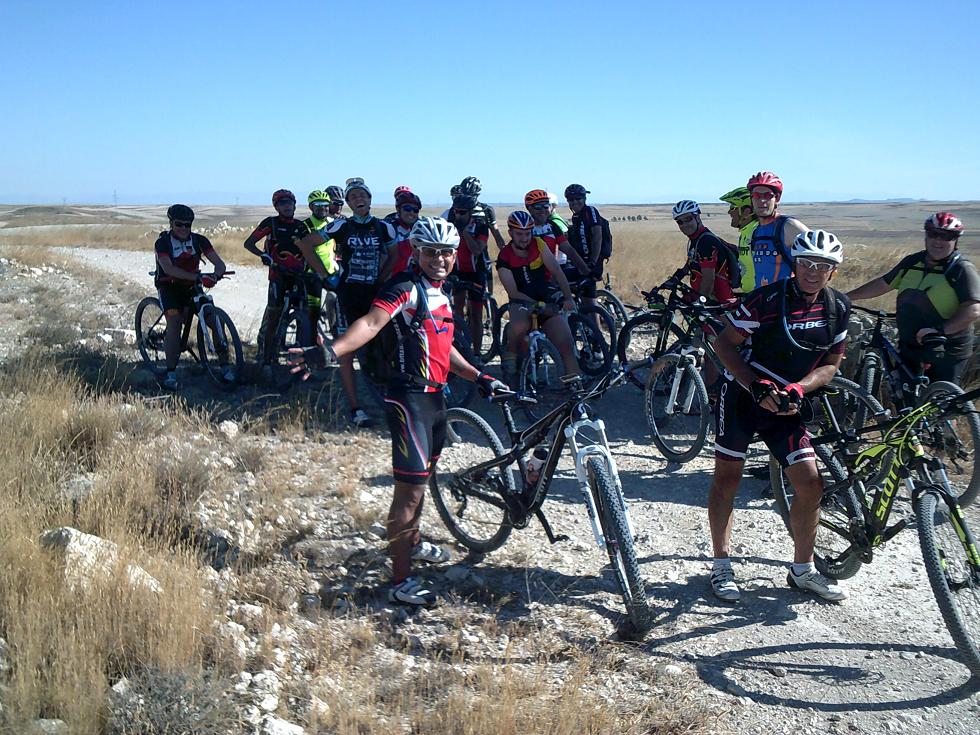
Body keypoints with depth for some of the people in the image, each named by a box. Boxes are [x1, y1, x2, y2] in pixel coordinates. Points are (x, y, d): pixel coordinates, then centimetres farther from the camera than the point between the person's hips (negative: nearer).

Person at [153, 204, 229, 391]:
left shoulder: (199, 240, -6)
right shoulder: (162, 242, -16)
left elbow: (219, 263, -13)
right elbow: (168, 268, -33)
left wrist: (216, 276, -38)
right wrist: (197, 277, -44)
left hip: (191, 286, 3)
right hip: (169, 286, -3)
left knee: (213, 318, -13)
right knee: (174, 323, -23)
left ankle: (225, 366, -5)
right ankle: (171, 373, -18)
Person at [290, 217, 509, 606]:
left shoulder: (439, 293, 16)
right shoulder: (406, 287, -13)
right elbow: (372, 321, -30)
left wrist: (479, 377, 20)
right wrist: (332, 351, -46)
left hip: (434, 395, 10)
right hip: (409, 397, -10)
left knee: (423, 477, 24)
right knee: (411, 487, -9)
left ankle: (412, 542, 46)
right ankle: (401, 580, -2)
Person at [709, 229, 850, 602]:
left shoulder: (837, 307, -2)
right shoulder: (767, 299, -16)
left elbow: (831, 362, 4)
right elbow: (724, 343, -12)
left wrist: (798, 389, -14)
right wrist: (756, 385, -22)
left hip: (785, 404, 4)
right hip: (742, 396, -4)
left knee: (810, 483, -1)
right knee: (727, 478, 1)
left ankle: (803, 570, 16)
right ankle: (721, 566, 15)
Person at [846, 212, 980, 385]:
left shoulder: (962, 270, -12)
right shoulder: (912, 262, 6)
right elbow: (883, 284, 15)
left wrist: (940, 330, -34)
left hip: (946, 352, -6)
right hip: (909, 345, 6)